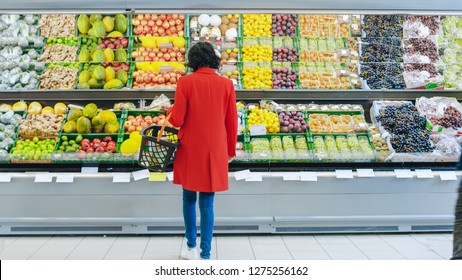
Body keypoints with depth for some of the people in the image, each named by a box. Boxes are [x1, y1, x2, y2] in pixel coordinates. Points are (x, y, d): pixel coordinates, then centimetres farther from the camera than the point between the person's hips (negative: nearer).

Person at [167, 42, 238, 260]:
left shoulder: (185, 82, -8)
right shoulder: (226, 84, -2)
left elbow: (177, 120, -9)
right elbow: (232, 123, 2)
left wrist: (170, 111, 13)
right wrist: (231, 150, 14)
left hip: (190, 151, -1)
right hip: (215, 152, 1)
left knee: (189, 198, 18)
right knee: (207, 203, 8)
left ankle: (191, 247, 28)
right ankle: (205, 254, 10)